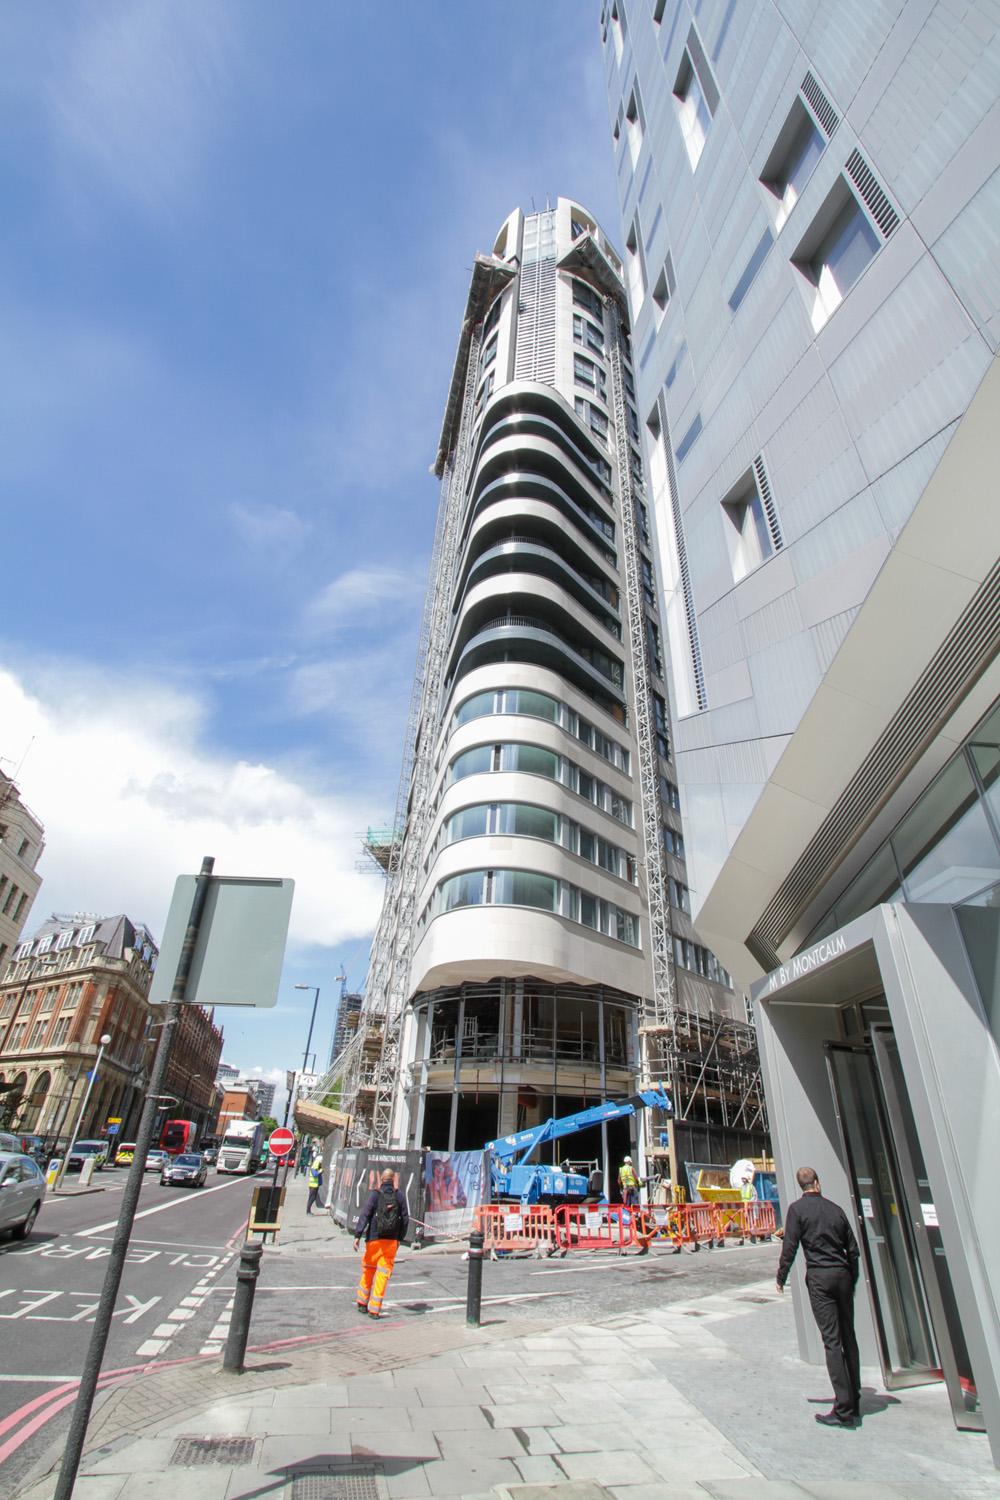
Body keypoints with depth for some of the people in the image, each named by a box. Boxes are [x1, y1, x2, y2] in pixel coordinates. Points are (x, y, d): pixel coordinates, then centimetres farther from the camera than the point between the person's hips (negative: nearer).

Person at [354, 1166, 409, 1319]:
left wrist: (357, 1235, -11)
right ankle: (374, 1309, 5)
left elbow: (365, 1214, -13)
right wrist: (399, 1238, 15)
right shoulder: (399, 1196, 3)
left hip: (374, 1239, -1)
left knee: (368, 1270, 17)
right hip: (391, 1241, 1)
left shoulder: (375, 1194, -5)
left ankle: (362, 1303, 27)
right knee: (383, 1273, 6)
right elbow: (405, 1219, 6)